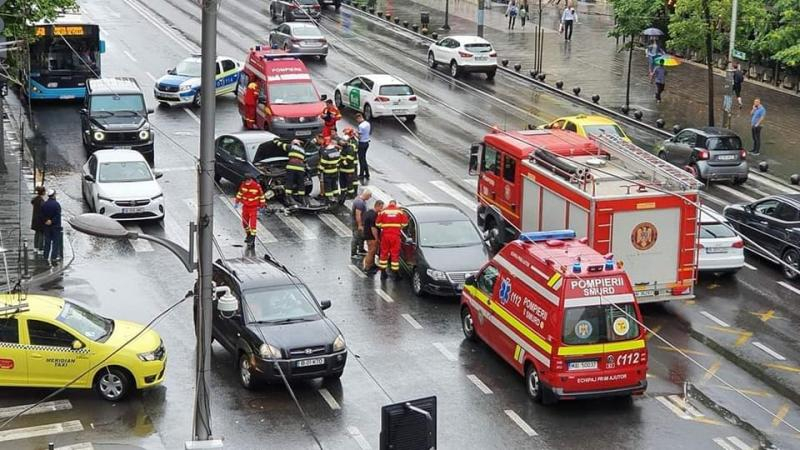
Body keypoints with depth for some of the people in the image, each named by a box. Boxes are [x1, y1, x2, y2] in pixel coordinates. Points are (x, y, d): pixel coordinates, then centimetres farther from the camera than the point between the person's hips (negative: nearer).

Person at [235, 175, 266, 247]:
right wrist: (237, 202, 11)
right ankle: (248, 235, 35)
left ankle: (252, 238, -4)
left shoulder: (257, 186, -17)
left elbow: (261, 196, -6)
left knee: (253, 224, -10)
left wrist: (262, 205, -2)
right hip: (245, 207, 5)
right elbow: (240, 193, 13)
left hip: (253, 208, -5)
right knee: (245, 222, 12)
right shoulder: (243, 185, -4)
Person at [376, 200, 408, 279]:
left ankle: (383, 272, 14)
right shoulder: (400, 212, 4)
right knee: (395, 253, 3)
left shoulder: (383, 212, 4)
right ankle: (396, 272, 5)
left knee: (384, 253, 10)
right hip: (396, 235, -1)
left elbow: (377, 223, 1)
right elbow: (405, 223, 2)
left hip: (385, 235, 1)